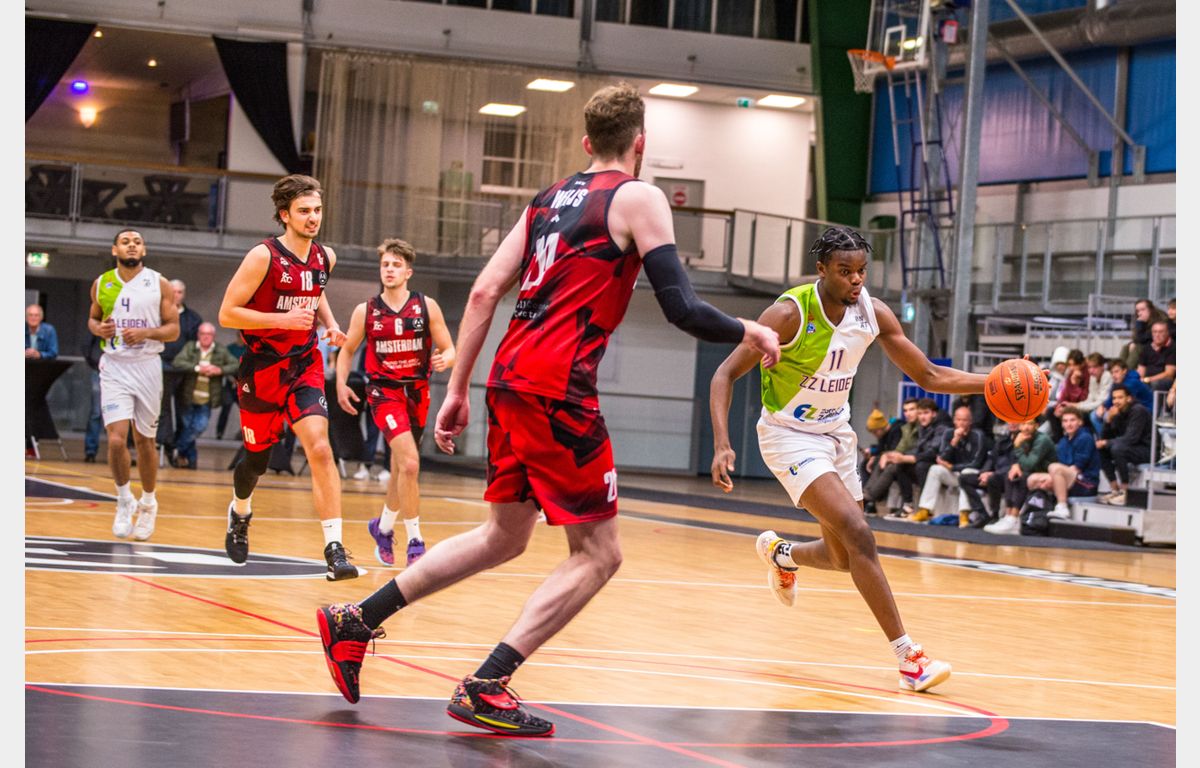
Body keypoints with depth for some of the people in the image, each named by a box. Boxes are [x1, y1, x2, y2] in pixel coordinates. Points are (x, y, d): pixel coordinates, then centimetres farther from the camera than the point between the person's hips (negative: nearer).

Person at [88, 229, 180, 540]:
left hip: (147, 366, 0)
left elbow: (173, 328, 0)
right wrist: (98, 328, -5)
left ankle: (148, 502, 29)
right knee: (116, 439, -14)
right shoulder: (101, 284, 3)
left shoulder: (159, 284, -1)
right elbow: (93, 318, 18)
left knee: (144, 440, 9)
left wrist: (147, 333, -18)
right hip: (114, 366, 0)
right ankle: (124, 500, 8)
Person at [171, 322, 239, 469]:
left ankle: (179, 449, 9)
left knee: (199, 427, -12)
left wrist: (219, 370, -18)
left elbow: (237, 366, -2)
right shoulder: (190, 347, -1)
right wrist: (197, 368, -23)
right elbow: (176, 363, -15)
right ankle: (190, 459, 22)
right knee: (188, 427, 6)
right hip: (189, 398, 0)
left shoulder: (221, 351, 2)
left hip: (206, 401, 0)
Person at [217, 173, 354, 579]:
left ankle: (334, 550, -23)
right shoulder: (264, 256, -15)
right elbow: (227, 313, -16)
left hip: (305, 365, 3)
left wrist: (330, 324, 7)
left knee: (319, 447, -18)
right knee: (256, 458, 13)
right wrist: (283, 319, -24)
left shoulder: (325, 257, 3)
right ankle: (239, 515, 49)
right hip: (263, 368, -3)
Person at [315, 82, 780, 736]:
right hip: (559, 387, -8)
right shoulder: (638, 199, -2)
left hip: (510, 379, 8)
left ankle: (355, 621, 21)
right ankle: (485, 688, -7)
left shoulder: (550, 199, 18)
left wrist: (456, 390, 16)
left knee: (504, 537, 23)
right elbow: (681, 307, -10)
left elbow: (484, 293, 13)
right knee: (597, 554, 1)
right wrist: (748, 333, 7)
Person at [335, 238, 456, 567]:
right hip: (384, 391, -3)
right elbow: (347, 350, 11)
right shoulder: (366, 311, -2)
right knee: (409, 462, -22)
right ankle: (414, 542, -15)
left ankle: (383, 526, 41)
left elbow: (449, 349, 0)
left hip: (416, 392, 3)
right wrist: (341, 384, -3)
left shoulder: (427, 307, -2)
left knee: (401, 469, 16)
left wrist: (444, 360, -23)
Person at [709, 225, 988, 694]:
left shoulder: (873, 313, -7)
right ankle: (908, 656, -21)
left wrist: (991, 383, -16)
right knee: (858, 534, -23)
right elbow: (726, 374, -20)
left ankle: (779, 553, 48)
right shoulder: (790, 313, -23)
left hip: (835, 433, 7)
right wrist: (722, 445, -32)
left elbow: (928, 376, 0)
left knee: (845, 558, 13)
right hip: (790, 435, -7)